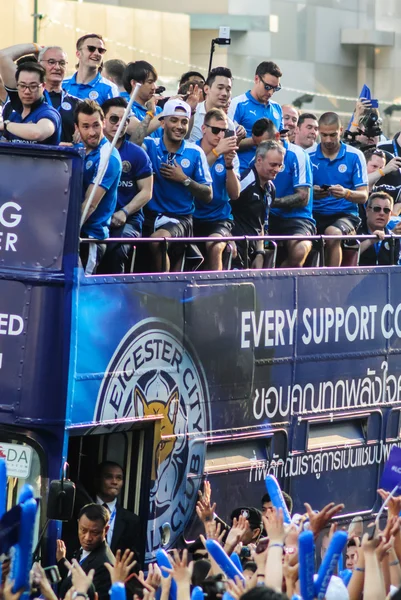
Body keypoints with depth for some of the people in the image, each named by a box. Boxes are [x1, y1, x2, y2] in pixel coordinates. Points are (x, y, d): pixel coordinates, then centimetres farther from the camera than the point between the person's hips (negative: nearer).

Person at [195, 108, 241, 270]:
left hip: (218, 219, 1)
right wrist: (216, 152, -26)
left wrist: (229, 164, -18)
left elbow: (234, 194, -4)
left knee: (214, 246, -31)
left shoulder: (230, 155, 7)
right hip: (191, 218, -1)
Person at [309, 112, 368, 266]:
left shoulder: (354, 156, 2)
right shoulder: (309, 155, 6)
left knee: (333, 233, -35)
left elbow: (363, 196, 0)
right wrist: (311, 193, -18)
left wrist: (346, 193, -22)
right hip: (315, 213, 1)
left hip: (345, 214, -1)